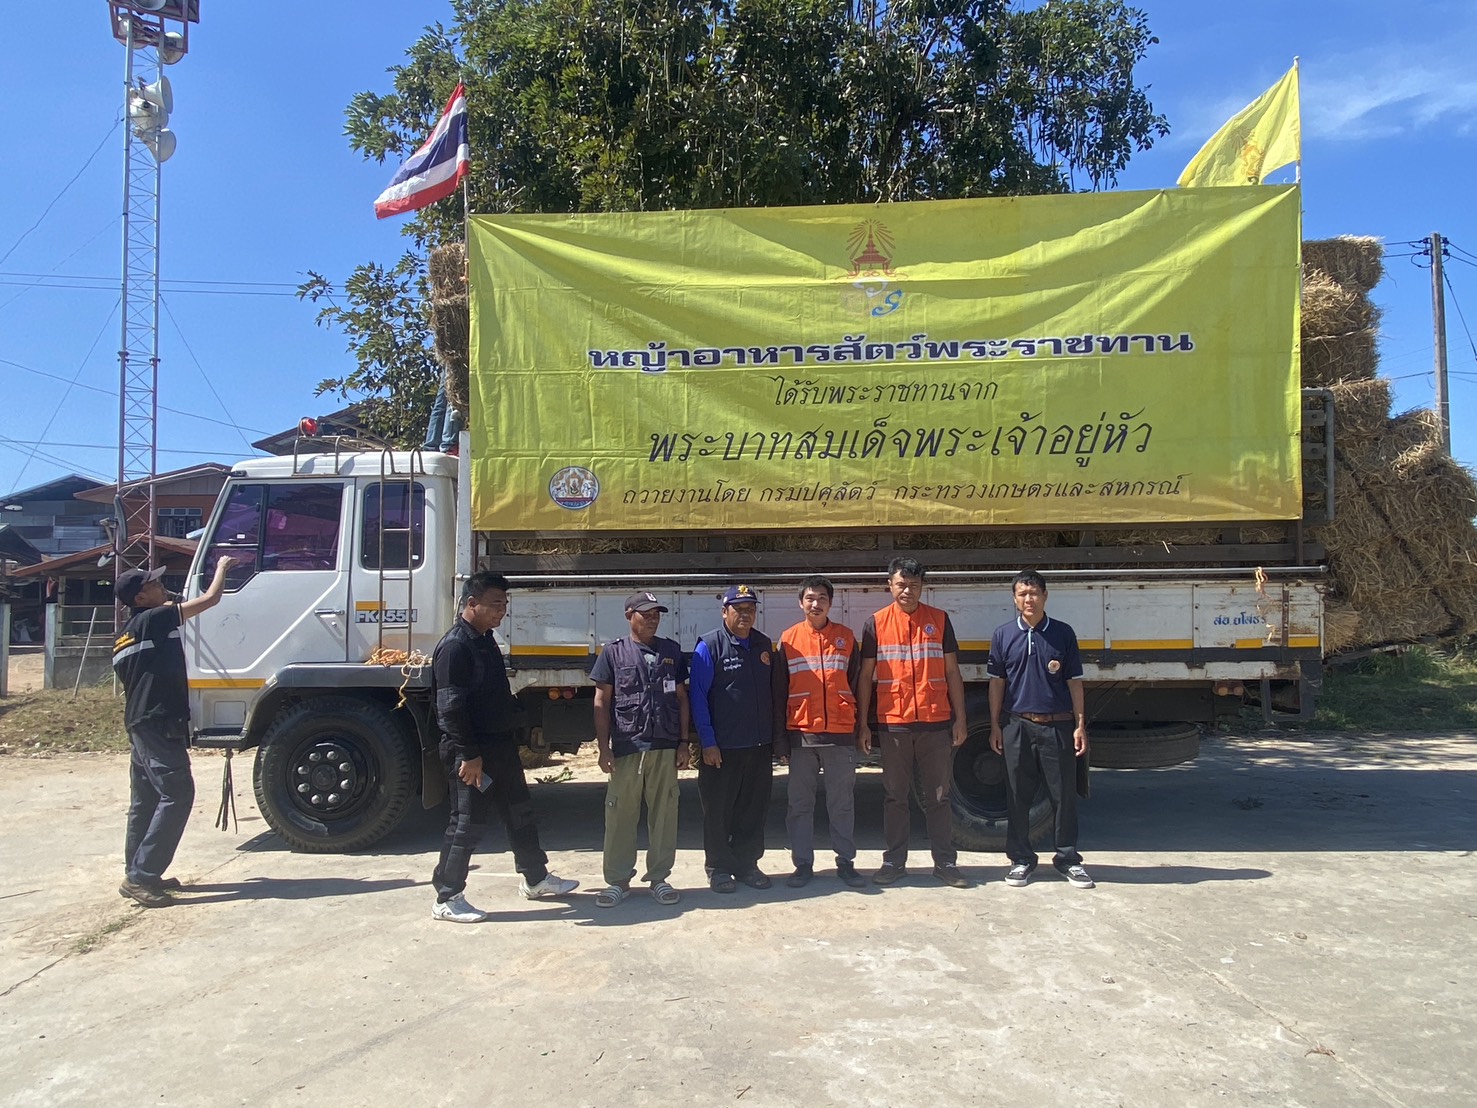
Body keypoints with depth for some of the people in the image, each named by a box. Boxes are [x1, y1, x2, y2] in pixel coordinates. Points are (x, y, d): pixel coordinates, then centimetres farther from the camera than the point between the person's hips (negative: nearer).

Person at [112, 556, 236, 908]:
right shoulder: (155, 619, -10)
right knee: (176, 794, -11)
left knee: (146, 800, 14)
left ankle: (137, 873, 20)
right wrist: (222, 569, 8)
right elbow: (210, 599, -9)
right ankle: (140, 876, -13)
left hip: (140, 724, 10)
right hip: (160, 724, -10)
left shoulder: (127, 635, 18)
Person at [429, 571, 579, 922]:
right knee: (468, 824, -1)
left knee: (519, 812, 18)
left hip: (500, 745, 10)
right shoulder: (454, 646, -19)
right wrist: (469, 755, -23)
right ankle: (447, 899, 12)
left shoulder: (486, 640, 12)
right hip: (471, 753, -10)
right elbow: (451, 708, -23)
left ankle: (535, 879, 33)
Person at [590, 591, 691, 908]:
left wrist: (683, 742, 6)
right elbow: (602, 702, 2)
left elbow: (681, 698, 12)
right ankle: (617, 880, 15)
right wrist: (604, 747, -3)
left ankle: (659, 878, 19)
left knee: (663, 815, 7)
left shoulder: (671, 651, 10)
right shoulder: (614, 651, 3)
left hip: (665, 749, 2)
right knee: (620, 816, 3)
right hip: (626, 748, -2)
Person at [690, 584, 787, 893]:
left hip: (760, 746, 5)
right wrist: (708, 743, -14)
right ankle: (719, 868, 19)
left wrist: (777, 734, 10)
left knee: (754, 810, 12)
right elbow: (699, 697, -10)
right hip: (722, 748, -5)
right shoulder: (709, 646, -8)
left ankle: (747, 864, 26)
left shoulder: (764, 645, 9)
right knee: (718, 810, 5)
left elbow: (776, 691, 14)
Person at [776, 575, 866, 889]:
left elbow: (856, 683, 10)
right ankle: (803, 864, 16)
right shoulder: (788, 639, 3)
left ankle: (846, 862, 19)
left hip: (840, 734, 1)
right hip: (801, 734, 0)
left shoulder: (846, 637, 6)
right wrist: (780, 739, 1)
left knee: (842, 803, 8)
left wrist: (858, 726, 6)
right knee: (800, 804, 6)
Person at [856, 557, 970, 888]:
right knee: (894, 796, 7)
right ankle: (894, 861, 17)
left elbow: (952, 672, 7)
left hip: (936, 723, 0)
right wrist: (862, 723, 1)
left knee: (939, 796, 6)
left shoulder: (940, 620, 5)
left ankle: (945, 862, 15)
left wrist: (959, 719, 3)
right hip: (893, 724, 0)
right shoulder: (876, 624, 3)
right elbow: (865, 676, 5)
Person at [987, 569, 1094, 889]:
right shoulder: (1003, 635, 4)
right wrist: (995, 726, 4)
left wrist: (1080, 725, -1)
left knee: (1064, 794, 5)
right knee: (1018, 796, 6)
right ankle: (1021, 859, 18)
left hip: (1058, 726, 0)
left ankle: (1067, 858, 18)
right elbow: (997, 682, 7)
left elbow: (1074, 681, 4)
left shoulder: (1063, 633, 3)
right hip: (1018, 726, 1)